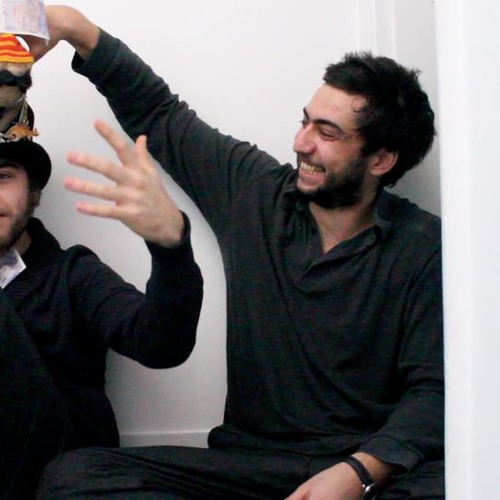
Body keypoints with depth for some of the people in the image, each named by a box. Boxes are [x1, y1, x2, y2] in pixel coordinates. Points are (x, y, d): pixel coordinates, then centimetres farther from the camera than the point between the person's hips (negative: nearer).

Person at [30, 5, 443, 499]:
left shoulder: (424, 249, -2)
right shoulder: (254, 190, 9)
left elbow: (434, 389, -8)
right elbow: (156, 113, 21)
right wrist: (73, 24, 12)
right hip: (248, 458, 4)